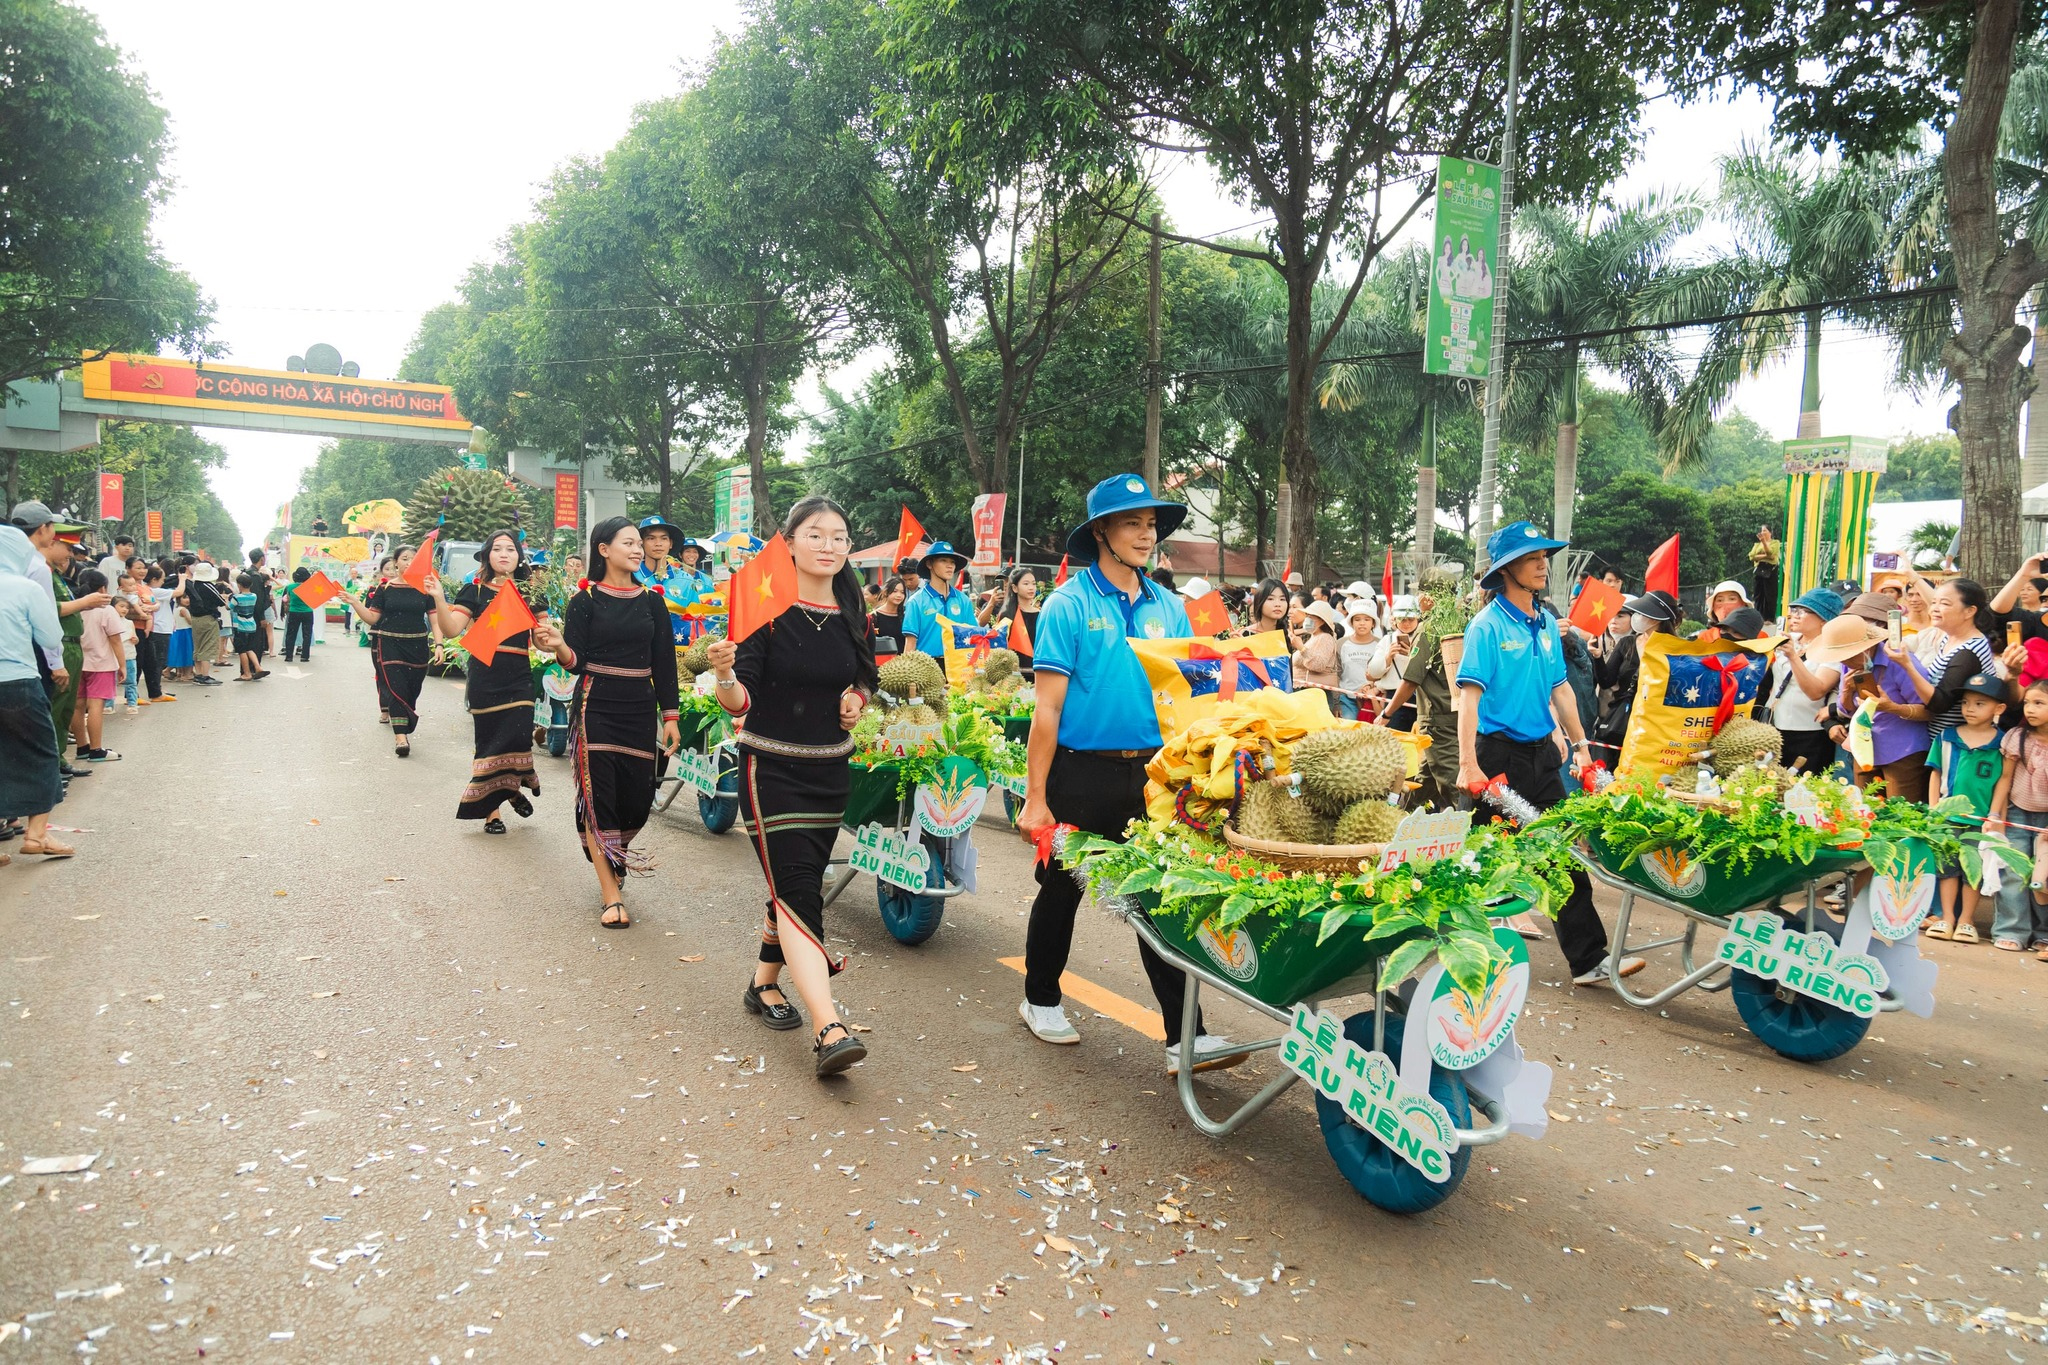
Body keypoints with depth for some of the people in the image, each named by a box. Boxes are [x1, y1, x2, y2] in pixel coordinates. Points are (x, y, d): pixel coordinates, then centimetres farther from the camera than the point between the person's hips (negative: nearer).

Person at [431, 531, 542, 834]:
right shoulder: (475, 590, 4)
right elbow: (452, 629, -9)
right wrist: (438, 599, -24)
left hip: (519, 678, 1)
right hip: (485, 677, -1)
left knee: (518, 738, -12)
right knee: (489, 743, 3)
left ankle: (514, 788, 19)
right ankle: (491, 809, 15)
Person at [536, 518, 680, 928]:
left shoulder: (652, 601, 8)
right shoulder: (586, 600, -2)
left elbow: (664, 663, 8)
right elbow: (575, 662, -5)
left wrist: (670, 715, 4)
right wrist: (558, 645, -27)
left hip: (640, 709, 3)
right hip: (597, 707, -3)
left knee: (638, 798, 4)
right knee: (598, 795, -7)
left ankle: (615, 858, 37)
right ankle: (612, 896, 0)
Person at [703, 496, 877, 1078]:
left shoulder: (854, 617, 5)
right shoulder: (766, 611, -11)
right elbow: (740, 703, -15)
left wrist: (857, 701, -2)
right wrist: (724, 673, -36)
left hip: (830, 769, 6)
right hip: (772, 769, -6)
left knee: (798, 884, 15)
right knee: (797, 891, -12)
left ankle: (766, 982, 37)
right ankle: (829, 1029, -18)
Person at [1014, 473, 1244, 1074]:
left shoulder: (1168, 607, 7)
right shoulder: (1070, 604, -8)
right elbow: (1048, 707, -11)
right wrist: (1035, 797, -13)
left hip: (1149, 774, 4)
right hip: (1081, 774, -3)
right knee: (1061, 889, 13)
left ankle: (1185, 1036, 6)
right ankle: (1041, 1000, 35)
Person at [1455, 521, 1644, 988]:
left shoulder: (1547, 623, 10)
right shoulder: (1488, 625, -11)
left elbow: (1560, 688, 18)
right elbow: (1469, 695, -18)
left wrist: (1579, 745, 16)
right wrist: (1468, 765, -24)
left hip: (1542, 752, 6)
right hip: (1500, 755, -6)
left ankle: (1590, 960, 10)